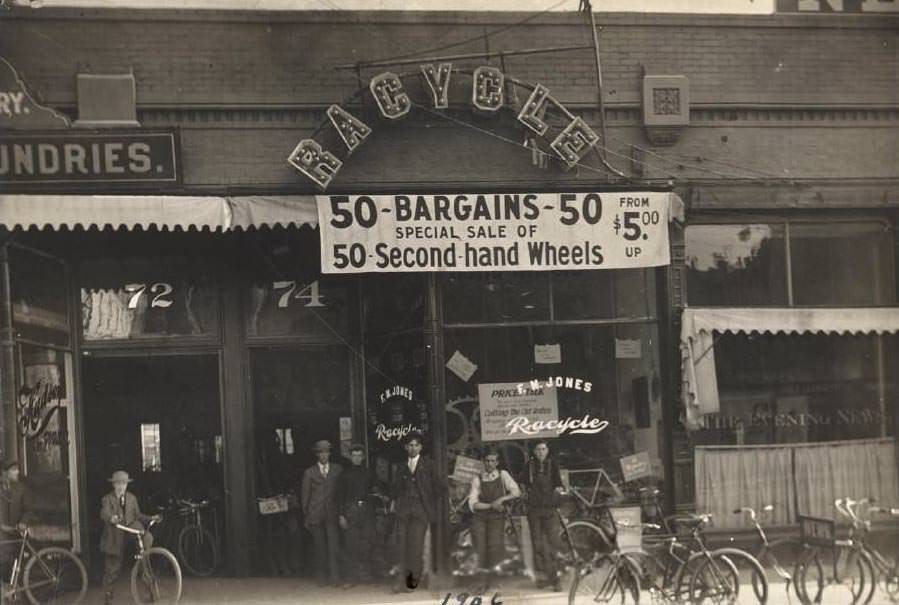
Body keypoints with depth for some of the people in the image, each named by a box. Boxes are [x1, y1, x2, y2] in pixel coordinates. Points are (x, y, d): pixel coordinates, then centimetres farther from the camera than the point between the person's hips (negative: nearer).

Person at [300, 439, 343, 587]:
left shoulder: (338, 469, 10)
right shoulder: (310, 472, 8)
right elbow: (304, 495, 9)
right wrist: (306, 517, 5)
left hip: (332, 514, 0)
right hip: (315, 514, 0)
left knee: (334, 546, -9)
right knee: (320, 548, 2)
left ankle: (335, 576, -9)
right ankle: (323, 577, 9)